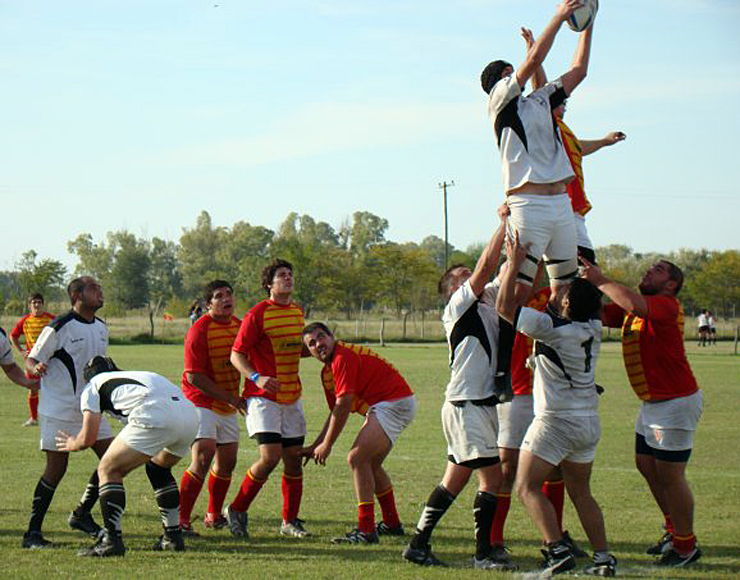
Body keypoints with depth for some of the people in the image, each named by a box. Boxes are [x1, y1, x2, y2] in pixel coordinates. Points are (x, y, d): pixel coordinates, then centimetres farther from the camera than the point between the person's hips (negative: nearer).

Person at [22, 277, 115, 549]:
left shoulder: (101, 328, 10)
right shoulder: (59, 327, -13)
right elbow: (32, 360, -11)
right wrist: (36, 368, -32)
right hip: (58, 409, -7)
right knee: (56, 468, -9)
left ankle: (82, 514, 17)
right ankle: (33, 532, 0)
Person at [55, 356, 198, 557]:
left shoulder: (92, 387, 22)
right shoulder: (136, 376, 41)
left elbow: (88, 438, 14)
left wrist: (72, 444, 38)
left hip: (157, 417, -7)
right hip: (191, 414, 7)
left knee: (109, 470, 7)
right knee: (158, 467, 32)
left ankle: (111, 540, -2)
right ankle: (173, 537, 30)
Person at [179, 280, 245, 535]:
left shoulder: (239, 325, 6)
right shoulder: (199, 330, -17)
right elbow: (194, 376, -20)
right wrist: (229, 397, -20)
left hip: (229, 407, 8)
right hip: (202, 402, -8)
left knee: (227, 461, 11)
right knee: (203, 458, -20)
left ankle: (214, 515, 29)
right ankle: (181, 520, -18)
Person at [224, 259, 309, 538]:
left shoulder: (298, 311, 11)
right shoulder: (257, 314, -11)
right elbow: (236, 354, -11)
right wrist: (256, 378, -26)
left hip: (292, 397, 7)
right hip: (264, 397, -7)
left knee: (294, 458, 5)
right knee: (270, 457, -16)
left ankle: (290, 520, 16)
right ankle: (237, 510, 1)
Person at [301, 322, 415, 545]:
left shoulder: (343, 357, -17)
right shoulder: (327, 371, 14)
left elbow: (343, 406, -19)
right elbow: (336, 411, 22)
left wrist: (326, 445, -12)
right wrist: (315, 446, 21)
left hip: (394, 404, -11)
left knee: (357, 458, -17)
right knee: (371, 464, 21)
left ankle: (366, 530, -18)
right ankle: (392, 524, 33)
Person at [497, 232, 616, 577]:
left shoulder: (554, 328, -18)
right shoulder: (594, 328, 1)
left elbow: (505, 307, -18)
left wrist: (514, 264, -12)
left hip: (555, 421, -7)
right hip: (589, 422, 7)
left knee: (528, 487, -1)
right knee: (580, 491, 16)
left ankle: (558, 549, -16)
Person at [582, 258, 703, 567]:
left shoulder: (667, 305, -18)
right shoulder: (629, 310, 11)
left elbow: (634, 304, -36)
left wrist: (601, 280, -27)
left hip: (677, 402, -10)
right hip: (652, 402, 10)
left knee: (669, 476, -4)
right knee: (646, 466, 17)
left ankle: (686, 545, 10)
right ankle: (674, 531, 33)